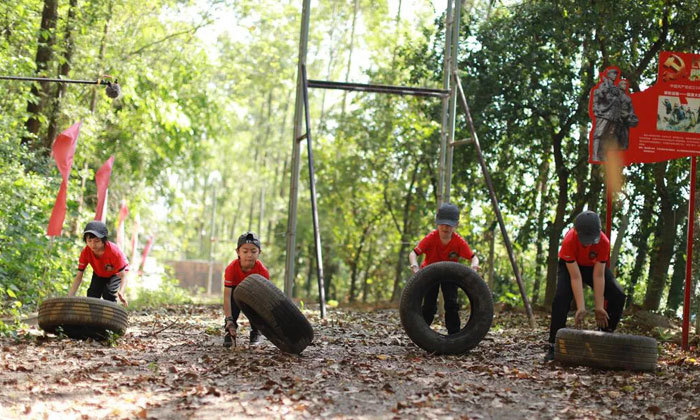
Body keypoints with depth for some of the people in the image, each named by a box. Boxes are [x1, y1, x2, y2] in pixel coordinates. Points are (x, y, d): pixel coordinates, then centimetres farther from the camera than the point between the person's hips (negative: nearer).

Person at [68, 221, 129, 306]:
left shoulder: (114, 251, -39)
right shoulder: (85, 252, -29)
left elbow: (123, 276, -37)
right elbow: (79, 277, -24)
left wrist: (121, 293, -58)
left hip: (116, 273, -4)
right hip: (98, 274, 4)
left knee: (109, 294, -26)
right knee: (92, 294, -12)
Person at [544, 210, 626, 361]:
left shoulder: (604, 242, -32)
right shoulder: (569, 241, -37)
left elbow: (598, 276, -28)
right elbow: (575, 277, -36)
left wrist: (599, 307, -27)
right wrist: (581, 308, -37)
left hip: (595, 266, 2)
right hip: (570, 266, -2)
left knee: (618, 296, -15)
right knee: (561, 298, -26)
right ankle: (553, 346, -18)